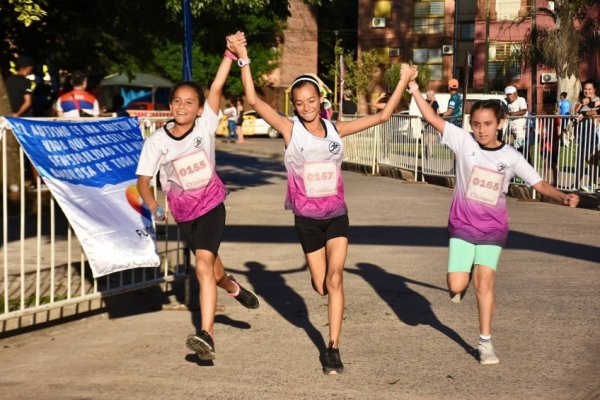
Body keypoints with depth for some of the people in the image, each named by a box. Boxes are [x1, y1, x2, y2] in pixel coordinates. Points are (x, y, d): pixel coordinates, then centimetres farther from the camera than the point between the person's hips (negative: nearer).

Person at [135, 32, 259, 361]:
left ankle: (207, 334, -24)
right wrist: (153, 207, -24)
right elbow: (143, 180, -7)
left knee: (204, 265, -20)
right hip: (184, 212, 3)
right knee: (210, 263, 20)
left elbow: (216, 87, -26)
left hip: (211, 205, -3)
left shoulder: (206, 125, -15)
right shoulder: (157, 141, -14)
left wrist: (231, 53, -36)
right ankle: (232, 287, 55)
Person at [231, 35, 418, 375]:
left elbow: (382, 116, 4)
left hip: (337, 214, 1)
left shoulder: (336, 129, -1)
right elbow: (253, 100, -17)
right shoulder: (290, 129, -9)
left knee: (335, 278, -13)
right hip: (307, 217, -1)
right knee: (322, 286, 8)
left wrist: (404, 81, 2)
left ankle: (333, 348, -7)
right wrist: (244, 60, -21)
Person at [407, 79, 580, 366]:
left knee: (485, 282, -9)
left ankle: (485, 342, 4)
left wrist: (563, 197, -19)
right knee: (456, 287, -8)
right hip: (463, 225, 0)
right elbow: (432, 119, -13)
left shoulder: (511, 157, -4)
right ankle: (464, 278, 31)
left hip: (493, 228, 0)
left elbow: (539, 184, -2)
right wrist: (415, 90, -22)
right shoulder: (464, 141, -8)